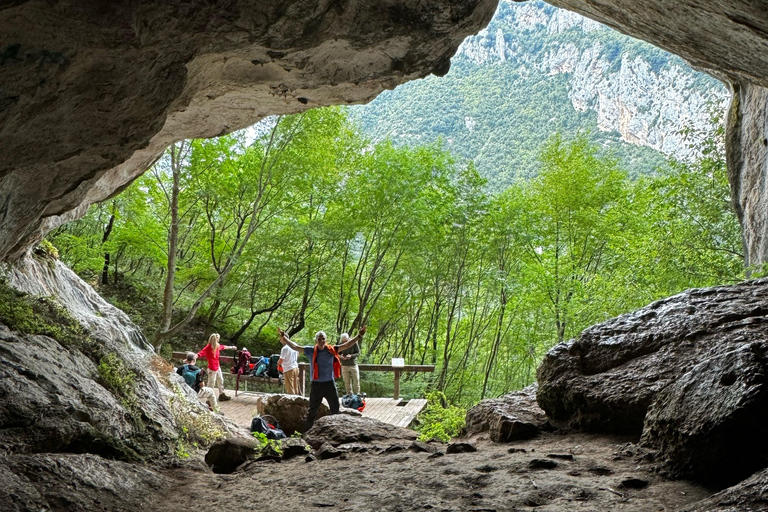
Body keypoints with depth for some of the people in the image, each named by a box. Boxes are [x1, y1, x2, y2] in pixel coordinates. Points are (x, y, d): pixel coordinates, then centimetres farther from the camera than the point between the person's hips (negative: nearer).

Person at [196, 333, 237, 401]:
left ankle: (222, 395, 41)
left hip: (217, 367, 9)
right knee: (211, 383, -4)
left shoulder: (217, 346, 4)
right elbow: (200, 353, -31)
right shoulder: (208, 348, -21)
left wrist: (231, 347, 42)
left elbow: (223, 347, 24)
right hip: (212, 369, -9)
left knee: (220, 380, 23)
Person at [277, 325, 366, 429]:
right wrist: (284, 338, -17)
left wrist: (359, 336, -10)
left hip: (330, 384, 1)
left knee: (335, 409, 10)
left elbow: (347, 345, -2)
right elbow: (295, 347, -6)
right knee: (312, 410, 8)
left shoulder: (332, 350, -2)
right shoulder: (311, 350, -4)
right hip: (316, 385, -1)